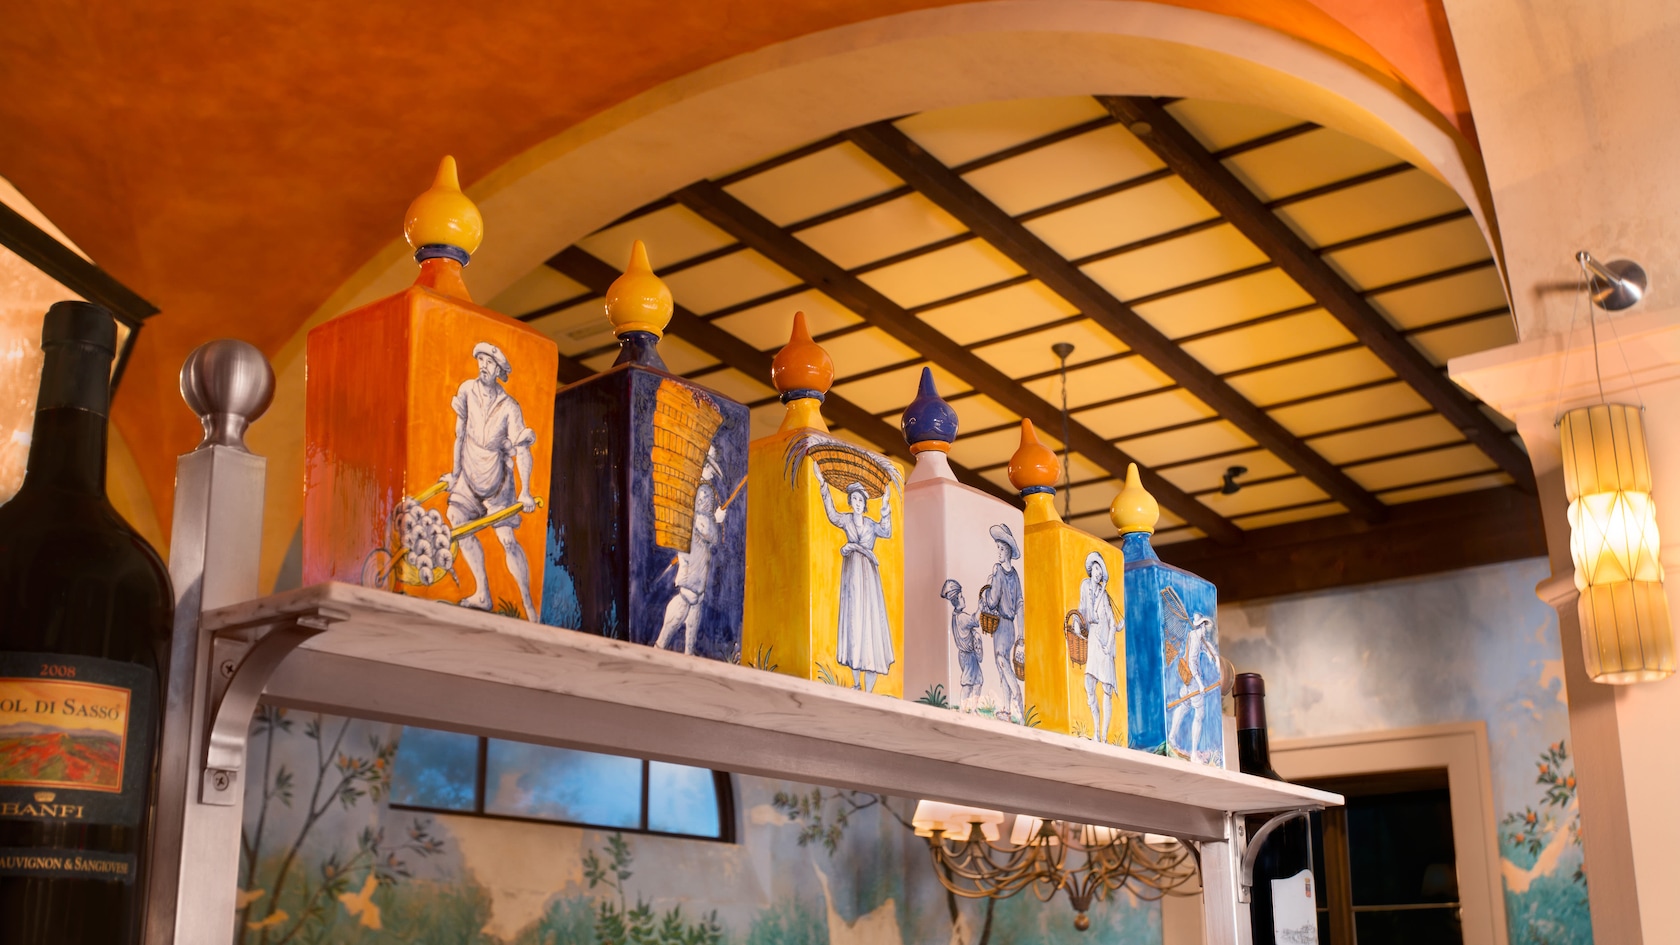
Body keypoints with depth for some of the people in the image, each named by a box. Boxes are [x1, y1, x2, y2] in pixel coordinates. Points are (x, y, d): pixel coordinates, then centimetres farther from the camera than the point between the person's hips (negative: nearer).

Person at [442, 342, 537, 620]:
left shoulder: (509, 407, -16)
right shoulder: (467, 390, -6)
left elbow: (522, 450, -17)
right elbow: (460, 434, 3)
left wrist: (525, 491, -26)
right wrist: (456, 471, 5)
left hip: (497, 481, -4)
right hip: (468, 476, 4)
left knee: (508, 540, -8)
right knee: (460, 527, -6)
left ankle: (528, 604, -1)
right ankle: (482, 595, 4)